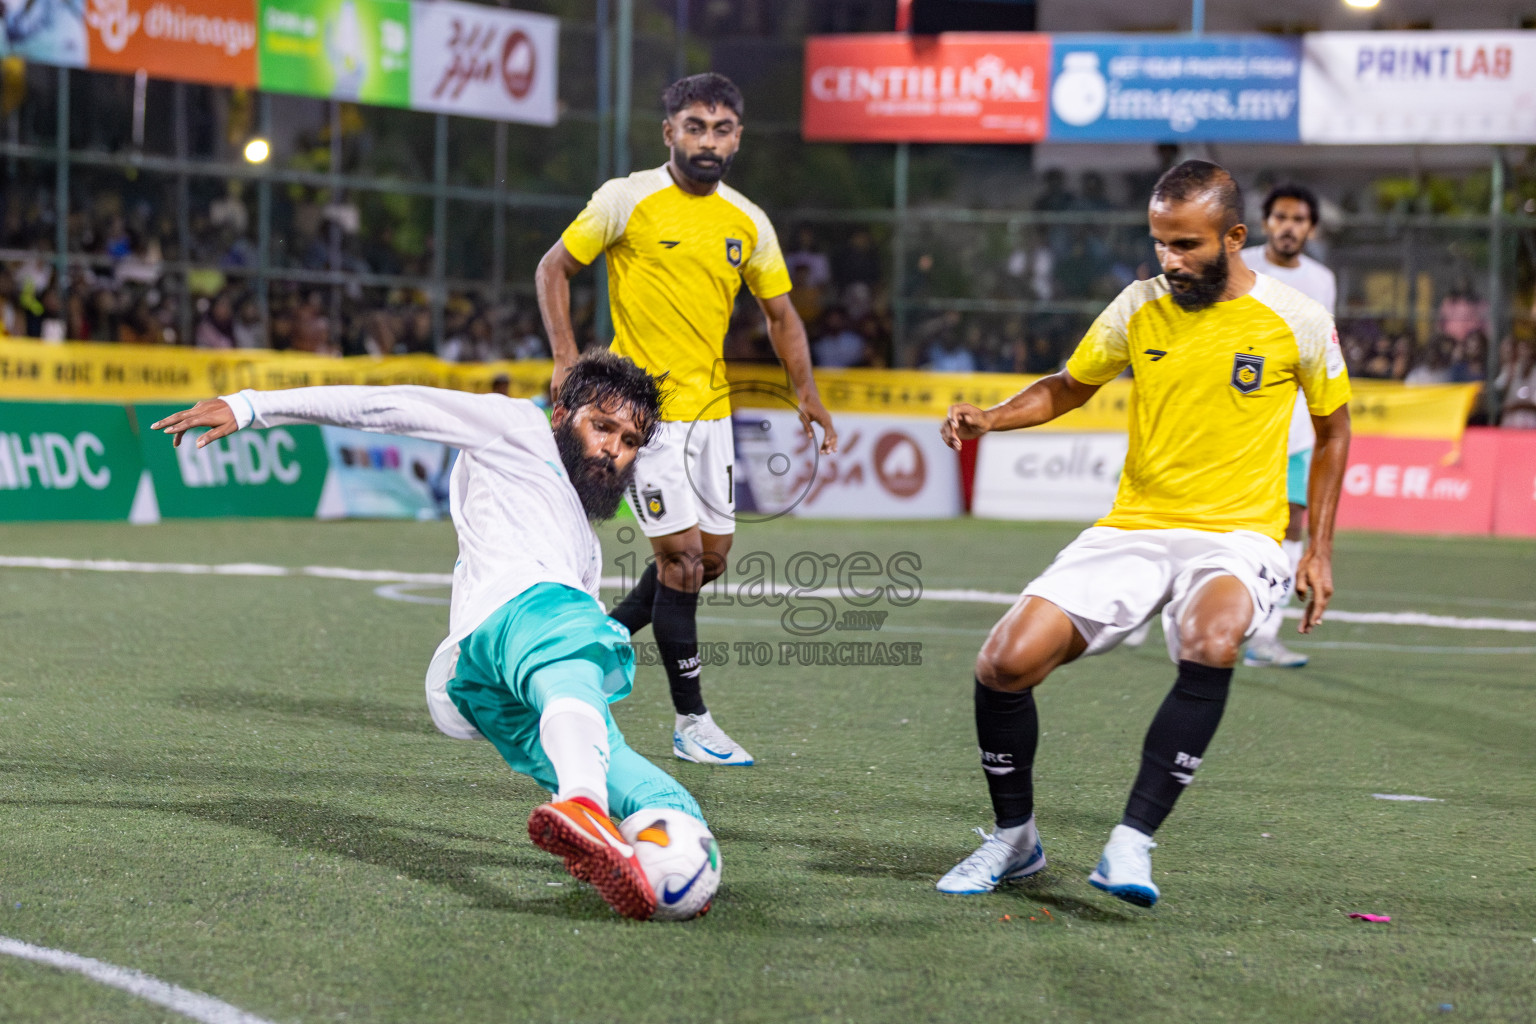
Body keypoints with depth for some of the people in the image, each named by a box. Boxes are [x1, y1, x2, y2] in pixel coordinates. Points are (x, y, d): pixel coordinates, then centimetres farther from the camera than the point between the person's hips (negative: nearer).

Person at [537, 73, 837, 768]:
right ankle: (690, 721, 0)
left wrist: (807, 393, 1)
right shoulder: (627, 200, -7)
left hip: (709, 407, 6)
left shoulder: (747, 223, 6)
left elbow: (780, 313, 14)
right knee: (681, 555, -10)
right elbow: (554, 269, 0)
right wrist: (567, 360, -11)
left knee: (711, 557, 8)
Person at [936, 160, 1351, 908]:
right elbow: (1068, 387, 18)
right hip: (1132, 529, 3)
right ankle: (1014, 839, 10)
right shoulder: (1139, 308, 2)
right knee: (1004, 664, -14)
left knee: (1210, 644, -38)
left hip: (1236, 534, -3)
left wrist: (1319, 551, 7)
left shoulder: (1297, 321, -4)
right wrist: (991, 418, -1)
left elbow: (1333, 430, 11)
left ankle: (1132, 843, -32)